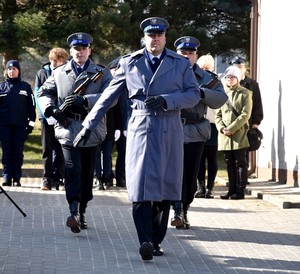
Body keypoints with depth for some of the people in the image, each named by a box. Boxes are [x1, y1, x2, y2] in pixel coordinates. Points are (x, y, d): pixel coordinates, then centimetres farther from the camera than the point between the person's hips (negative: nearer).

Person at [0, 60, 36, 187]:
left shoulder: (25, 87, 7)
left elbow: (31, 105, 7)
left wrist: (31, 122, 1)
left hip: (20, 125, -1)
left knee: (18, 152, 0)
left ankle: (17, 178, 4)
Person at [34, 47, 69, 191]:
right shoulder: (42, 73, 5)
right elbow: (38, 95, 1)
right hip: (47, 117, 0)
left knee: (60, 149, 1)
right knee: (47, 148, 2)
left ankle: (59, 178, 7)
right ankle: (47, 178, 6)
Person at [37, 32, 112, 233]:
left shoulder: (102, 73, 5)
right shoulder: (59, 73, 11)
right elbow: (43, 93, 16)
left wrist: (84, 100, -22)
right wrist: (51, 108, -6)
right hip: (68, 130, -1)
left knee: (87, 173, 9)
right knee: (72, 170, -14)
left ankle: (82, 212, 21)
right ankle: (74, 212, -22)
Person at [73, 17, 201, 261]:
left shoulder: (181, 64, 11)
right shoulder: (129, 63, 10)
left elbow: (194, 94, 5)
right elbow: (109, 96, 12)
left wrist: (166, 100, -11)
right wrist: (88, 125, 9)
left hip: (170, 131, 1)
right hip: (140, 129, -1)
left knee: (164, 188, 3)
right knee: (141, 187, -13)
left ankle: (156, 241, 12)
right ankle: (145, 241, -18)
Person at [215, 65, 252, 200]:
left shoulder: (245, 93, 1)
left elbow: (245, 114, -8)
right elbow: (218, 114, 13)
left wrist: (231, 128, -15)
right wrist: (221, 128, -7)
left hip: (239, 134, -4)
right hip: (224, 135, 4)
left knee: (240, 163, -2)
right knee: (230, 164, 7)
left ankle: (240, 191, 0)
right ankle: (232, 189, 12)